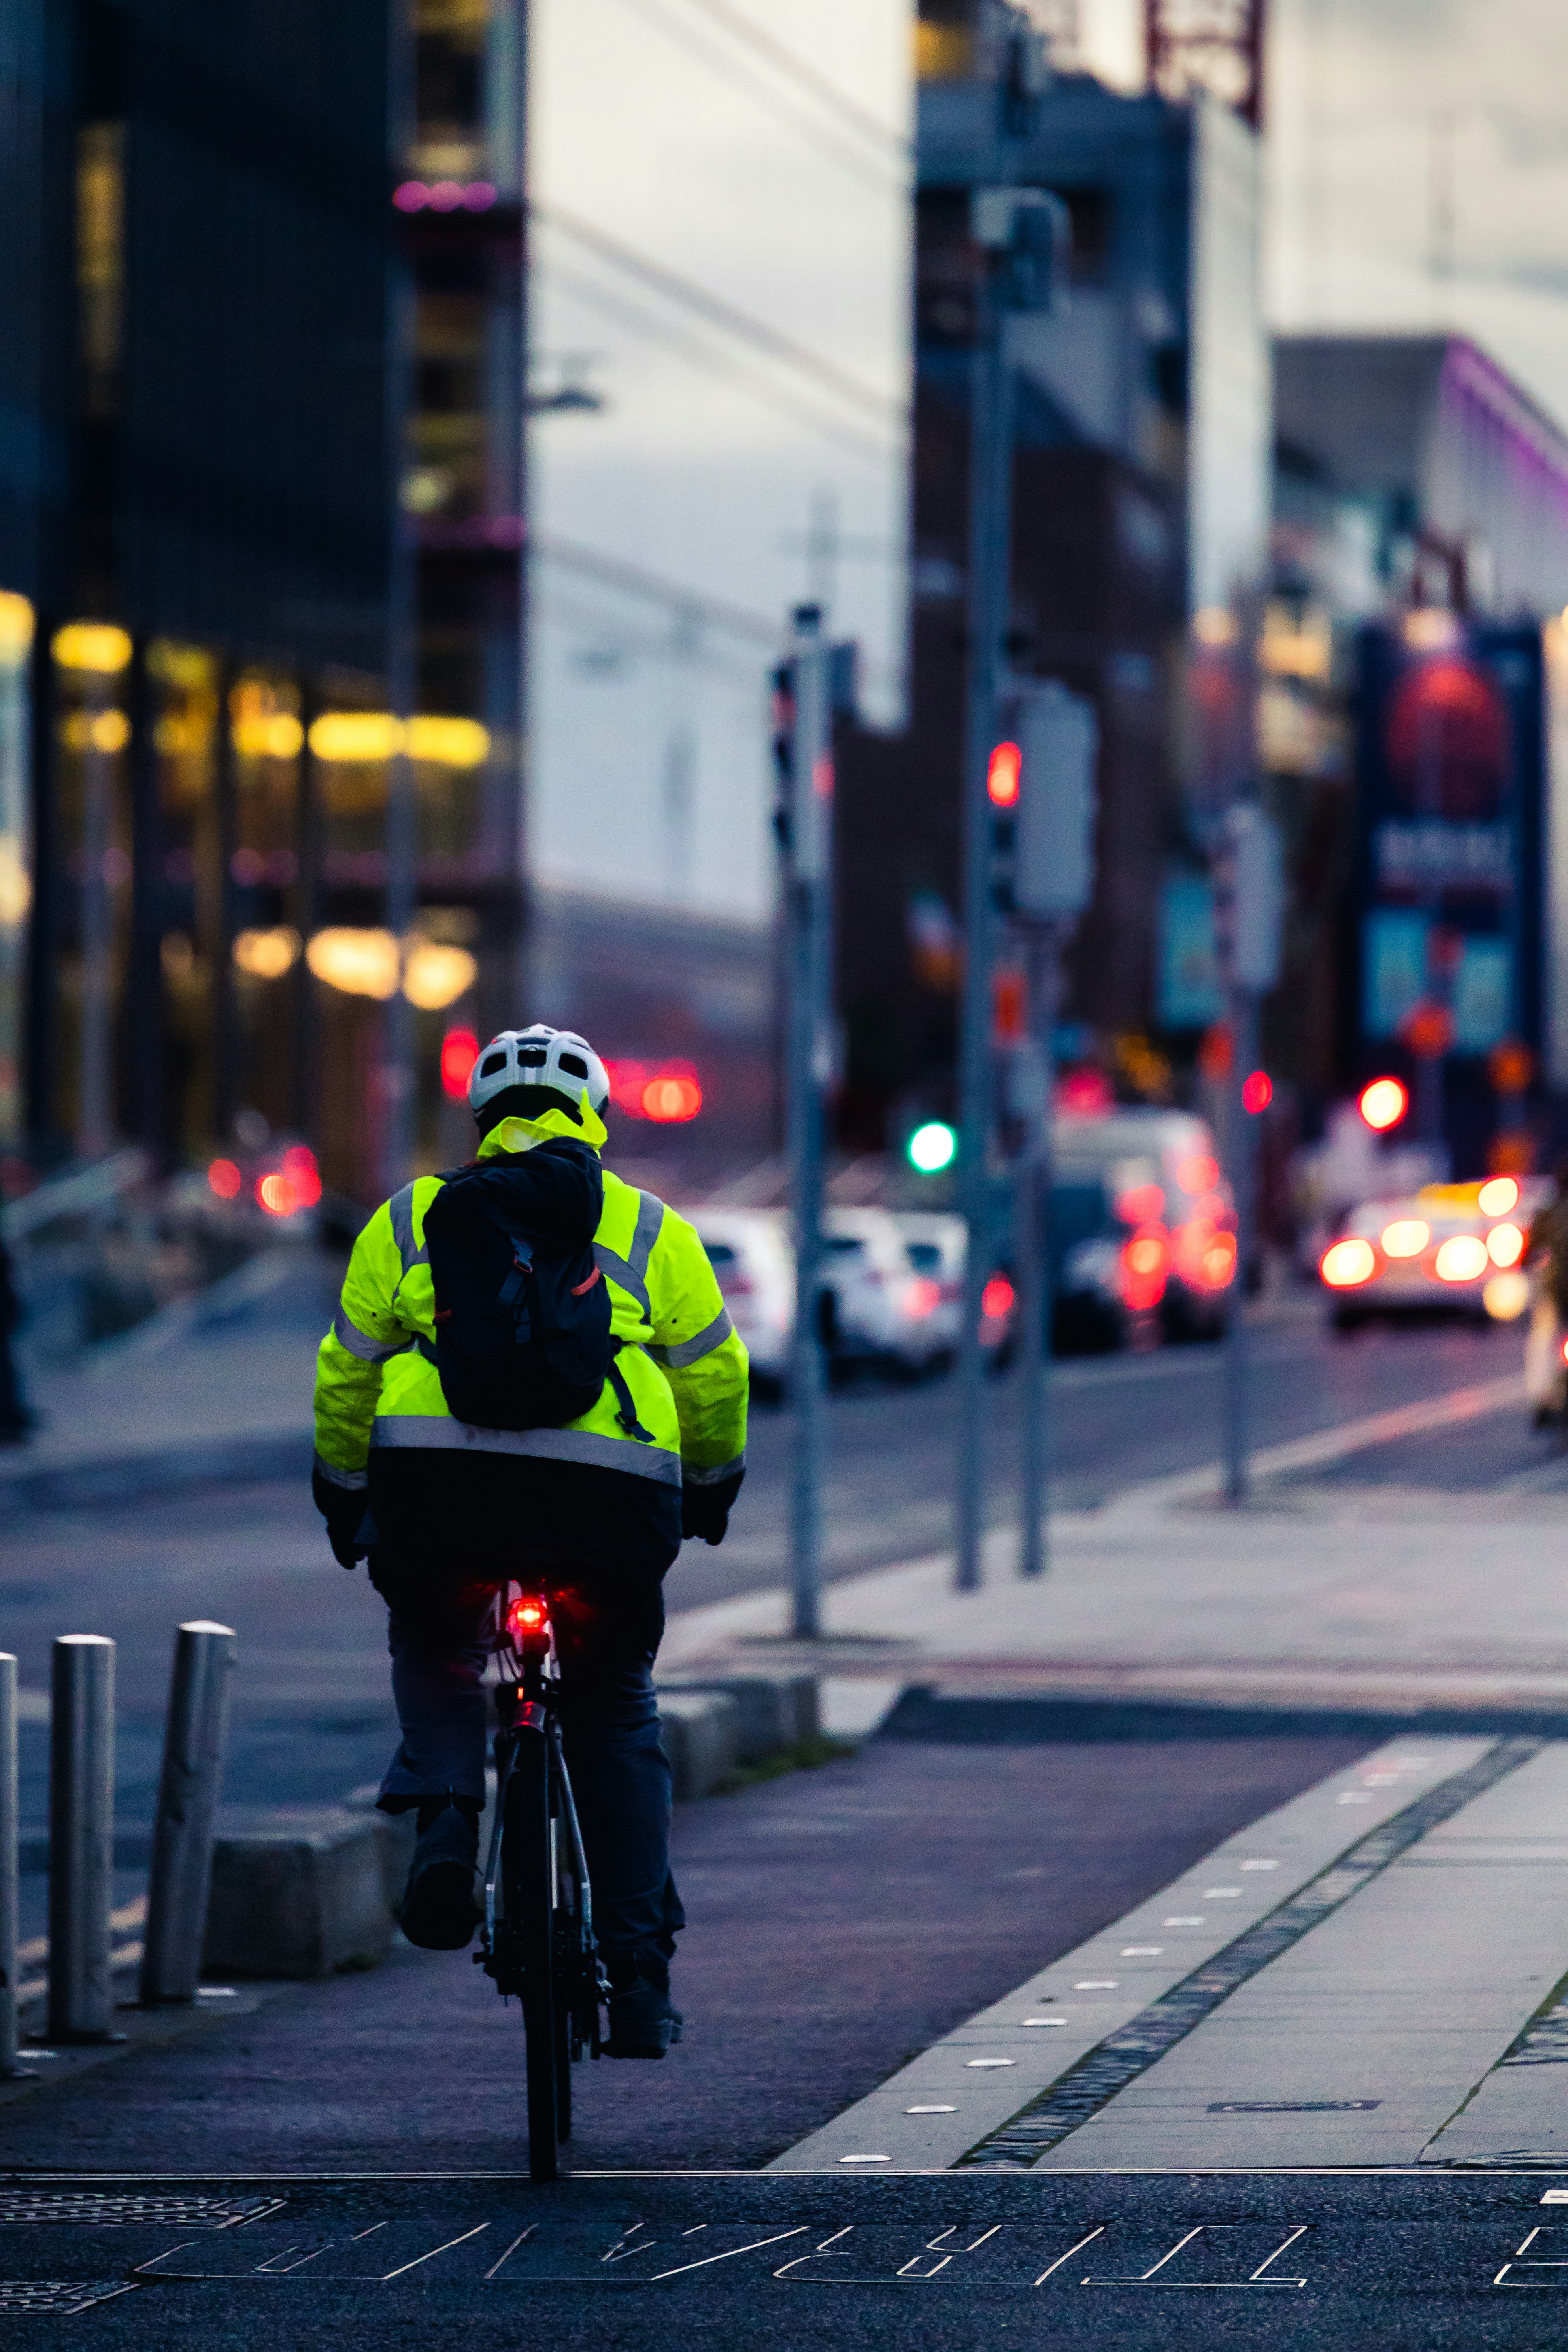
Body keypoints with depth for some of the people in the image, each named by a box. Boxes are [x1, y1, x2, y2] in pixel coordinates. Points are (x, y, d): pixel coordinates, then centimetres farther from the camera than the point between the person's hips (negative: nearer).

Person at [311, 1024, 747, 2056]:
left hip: (437, 1476, 0)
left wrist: (342, 1495, 33)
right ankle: (639, 1970, 11)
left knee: (434, 1648, 29)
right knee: (618, 1718, 16)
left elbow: (347, 1372, 19)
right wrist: (712, 1483, 35)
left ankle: (444, 1803, -2)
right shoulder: (651, 1230, 18)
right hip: (610, 1491, 0)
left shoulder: (410, 1217, 19)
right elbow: (715, 1376, 18)